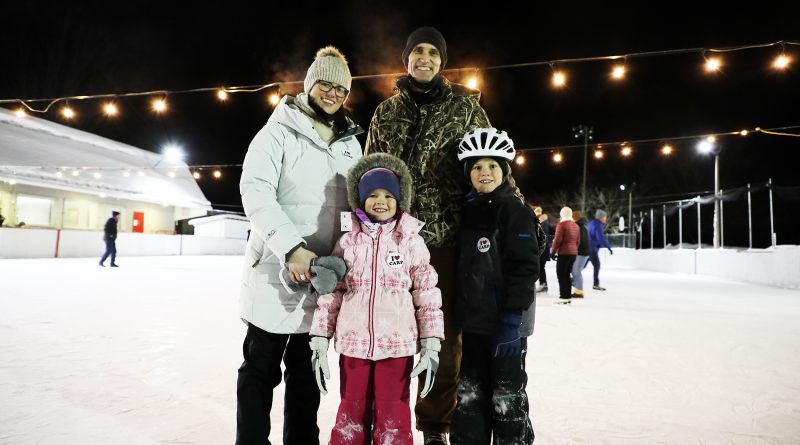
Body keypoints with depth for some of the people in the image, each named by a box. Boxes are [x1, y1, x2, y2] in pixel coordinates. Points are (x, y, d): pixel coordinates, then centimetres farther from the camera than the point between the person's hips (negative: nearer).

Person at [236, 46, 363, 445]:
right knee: (261, 368, 7)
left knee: (307, 368, 16)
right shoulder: (279, 131, -4)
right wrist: (291, 247, -25)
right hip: (277, 272, -5)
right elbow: (255, 191, -15)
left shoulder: (351, 143, 13)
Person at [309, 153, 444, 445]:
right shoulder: (348, 243, 3)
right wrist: (319, 340, 3)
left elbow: (428, 296, -1)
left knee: (393, 421, 7)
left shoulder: (412, 243, -2)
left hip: (397, 345, -2)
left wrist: (432, 346, -4)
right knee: (351, 417, 16)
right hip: (353, 344, 2)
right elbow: (330, 294, 5)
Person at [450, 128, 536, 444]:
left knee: (507, 399, 7)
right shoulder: (467, 211, 10)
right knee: (470, 396, 16)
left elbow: (525, 269, -15)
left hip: (505, 323, -6)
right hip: (473, 321, 6)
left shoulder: (515, 211, -9)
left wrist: (512, 320, -19)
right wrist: (458, 314, 12)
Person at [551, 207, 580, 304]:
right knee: (567, 274, 14)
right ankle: (568, 296, 15)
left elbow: (557, 240, -14)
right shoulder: (576, 226, 13)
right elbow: (578, 241, 14)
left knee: (561, 274, -3)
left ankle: (564, 297, -5)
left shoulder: (561, 224, -11)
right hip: (573, 253, 8)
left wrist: (553, 252, -6)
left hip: (564, 253, -8)